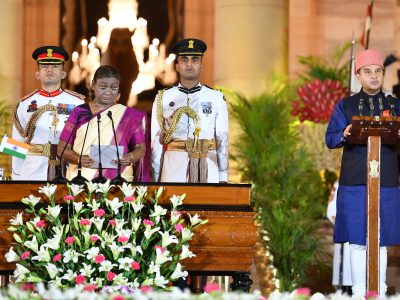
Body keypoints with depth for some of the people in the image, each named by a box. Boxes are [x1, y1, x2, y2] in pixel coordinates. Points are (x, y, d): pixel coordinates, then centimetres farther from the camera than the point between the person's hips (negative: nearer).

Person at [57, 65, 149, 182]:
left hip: (117, 178, 0)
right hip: (81, 178, 0)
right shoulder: (80, 113, 7)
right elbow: (62, 148, 4)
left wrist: (130, 158, -18)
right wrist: (79, 159, -16)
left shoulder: (130, 116, 8)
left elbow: (141, 147, 5)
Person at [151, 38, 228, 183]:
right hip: (173, 170, 0)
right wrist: (156, 179, 4)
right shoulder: (163, 99, 7)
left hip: (207, 171, 0)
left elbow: (222, 140, 7)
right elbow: (156, 142, 7)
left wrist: (223, 178, 3)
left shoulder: (216, 98, 7)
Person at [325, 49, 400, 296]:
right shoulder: (346, 106, 10)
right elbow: (330, 139, 2)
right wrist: (345, 134, -20)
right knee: (358, 242, -2)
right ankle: (359, 292, 4)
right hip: (355, 182, -1)